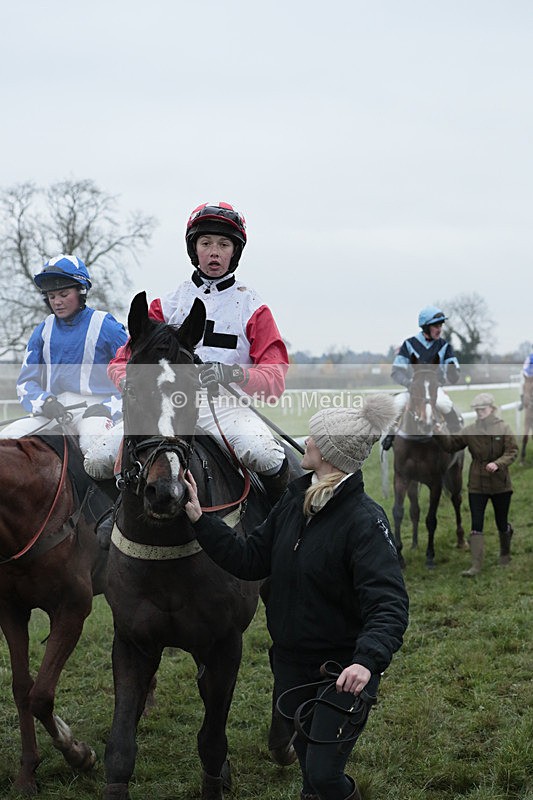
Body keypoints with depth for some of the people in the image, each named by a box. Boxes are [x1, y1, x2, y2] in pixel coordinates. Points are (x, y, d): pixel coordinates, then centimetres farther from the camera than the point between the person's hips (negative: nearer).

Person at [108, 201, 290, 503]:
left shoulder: (253, 307, 9)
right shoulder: (167, 304, 16)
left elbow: (275, 379, -1)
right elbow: (124, 360, 13)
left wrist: (234, 373, -23)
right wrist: (131, 382, -12)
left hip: (226, 405, -2)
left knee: (265, 454, -35)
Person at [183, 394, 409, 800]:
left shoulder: (365, 519, -23)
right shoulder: (294, 500, 1)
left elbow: (389, 604, -31)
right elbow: (251, 559, 7)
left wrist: (368, 659, -48)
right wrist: (200, 520, 0)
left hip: (342, 670, -7)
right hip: (290, 660, 7)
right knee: (305, 758, 22)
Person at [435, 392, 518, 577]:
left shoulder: (503, 429, -9)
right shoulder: (470, 431, -3)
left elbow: (512, 452, -11)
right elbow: (450, 445, 0)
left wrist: (498, 464, -28)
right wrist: (439, 434, -18)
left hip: (500, 485, -1)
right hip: (477, 485, 1)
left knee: (502, 523, 13)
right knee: (476, 526, -4)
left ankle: (505, 553, 41)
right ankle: (476, 565, -2)